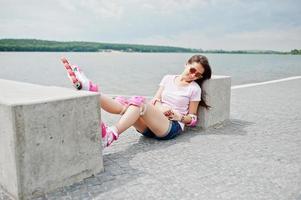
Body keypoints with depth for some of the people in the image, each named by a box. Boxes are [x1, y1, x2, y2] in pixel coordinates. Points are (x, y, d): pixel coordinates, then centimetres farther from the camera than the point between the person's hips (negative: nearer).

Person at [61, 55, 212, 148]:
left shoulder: (194, 88, 7)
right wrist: (160, 109, -7)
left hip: (173, 126, -4)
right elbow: (155, 101, 16)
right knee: (123, 103, -25)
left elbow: (193, 119, 10)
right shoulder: (168, 79, 18)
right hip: (150, 126, 4)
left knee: (138, 101, -33)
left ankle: (109, 136, -52)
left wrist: (179, 116, -9)